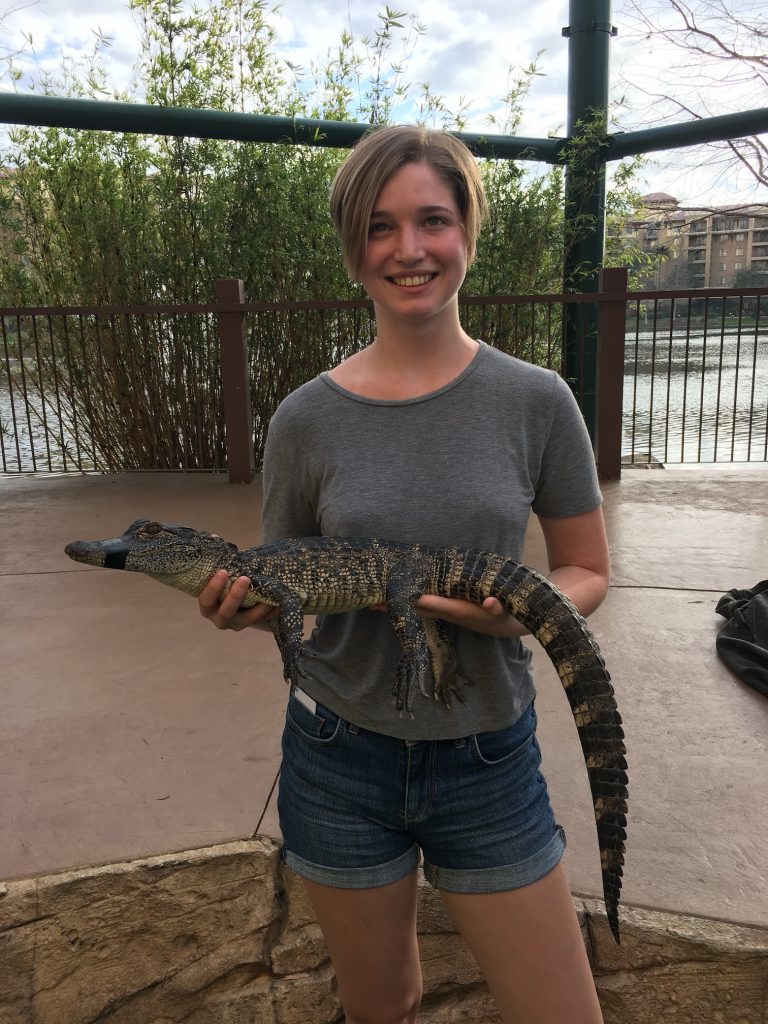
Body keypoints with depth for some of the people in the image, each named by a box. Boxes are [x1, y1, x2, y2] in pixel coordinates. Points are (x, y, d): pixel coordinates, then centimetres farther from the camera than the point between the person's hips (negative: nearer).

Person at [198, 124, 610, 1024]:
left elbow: (586, 571, 1)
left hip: (489, 757, 0)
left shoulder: (534, 401, -8)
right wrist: (244, 605, -19)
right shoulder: (306, 419, -7)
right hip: (341, 757, 1)